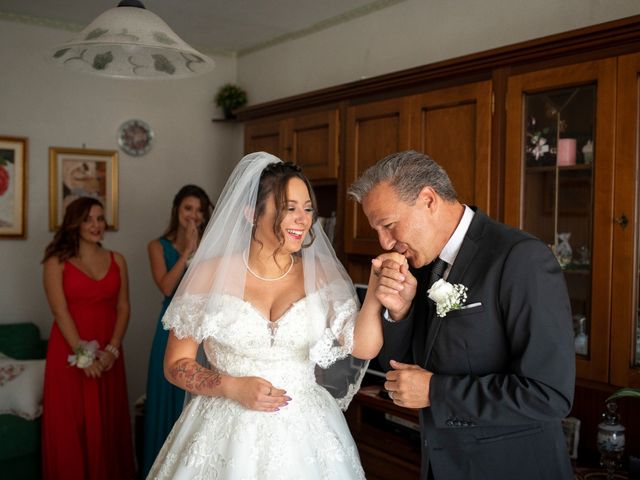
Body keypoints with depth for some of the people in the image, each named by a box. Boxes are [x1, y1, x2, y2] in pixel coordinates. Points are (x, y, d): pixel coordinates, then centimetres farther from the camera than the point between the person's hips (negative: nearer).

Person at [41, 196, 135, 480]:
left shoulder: (117, 260, 8)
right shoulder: (57, 262, -3)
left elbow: (123, 308, 4)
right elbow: (60, 312, -10)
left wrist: (112, 350, -8)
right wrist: (83, 354, -15)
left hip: (108, 355, 3)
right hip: (70, 353, -3)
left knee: (108, 423, 8)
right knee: (70, 425, 2)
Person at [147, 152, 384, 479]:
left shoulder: (322, 274, -2)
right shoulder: (212, 274, -6)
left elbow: (363, 348, -13)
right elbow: (176, 364, -1)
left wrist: (375, 294, -28)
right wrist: (232, 387, -15)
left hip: (306, 435, 2)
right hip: (229, 433, -1)